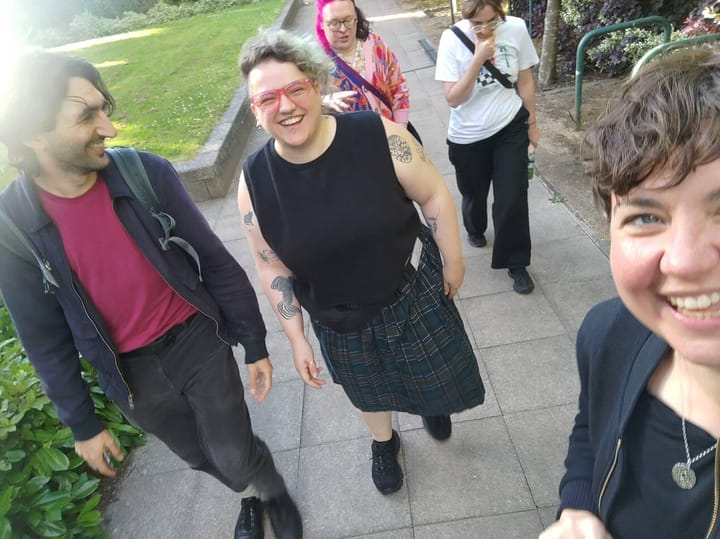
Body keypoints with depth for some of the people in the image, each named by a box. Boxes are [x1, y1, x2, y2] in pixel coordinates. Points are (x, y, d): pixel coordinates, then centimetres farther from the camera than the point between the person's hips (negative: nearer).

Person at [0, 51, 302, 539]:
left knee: (236, 457, 11)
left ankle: (275, 494, 47)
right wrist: (82, 424, 4)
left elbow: (216, 262, -9)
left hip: (197, 340, -1)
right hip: (128, 371, 2)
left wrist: (255, 344, -3)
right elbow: (46, 340, -4)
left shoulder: (147, 173, -19)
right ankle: (251, 495, 56)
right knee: (202, 457, 22)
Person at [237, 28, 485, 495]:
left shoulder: (378, 135, -24)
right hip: (339, 319, 1)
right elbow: (274, 269, -7)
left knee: (438, 374, 23)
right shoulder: (255, 181, -17)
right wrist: (296, 338, -2)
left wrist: (453, 260, -2)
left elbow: (433, 195, -11)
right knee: (370, 388, 26)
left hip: (413, 292, 0)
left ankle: (431, 405, 62)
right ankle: (384, 441, 60)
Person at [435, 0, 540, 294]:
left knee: (513, 199, -1)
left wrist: (531, 123, 8)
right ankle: (475, 229, 53)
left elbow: (525, 81, 1)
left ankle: (516, 264, 18)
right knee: (474, 194, 18)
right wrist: (479, 58, -29)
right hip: (468, 137, 0)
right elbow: (452, 98, -21)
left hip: (510, 129, 1)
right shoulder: (452, 38, -17)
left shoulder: (516, 29, -11)